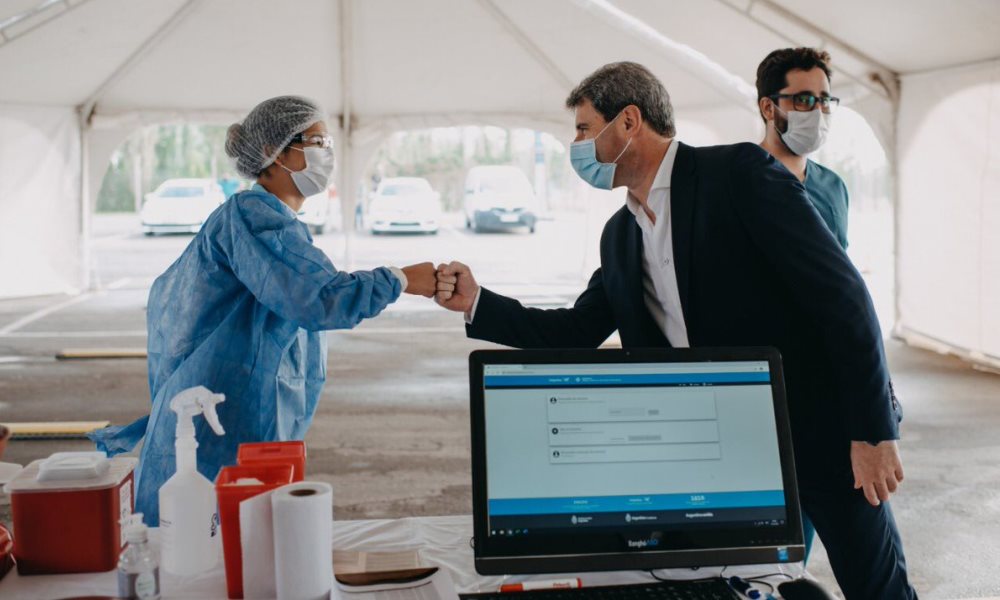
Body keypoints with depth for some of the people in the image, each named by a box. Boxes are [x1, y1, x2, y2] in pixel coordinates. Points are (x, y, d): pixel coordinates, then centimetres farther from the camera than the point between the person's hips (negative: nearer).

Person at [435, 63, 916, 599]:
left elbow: (841, 294, -16)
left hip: (815, 421, -6)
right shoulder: (619, 237, 9)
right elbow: (577, 332, 16)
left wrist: (873, 431, -19)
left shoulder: (739, 173, -13)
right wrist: (477, 303, 4)